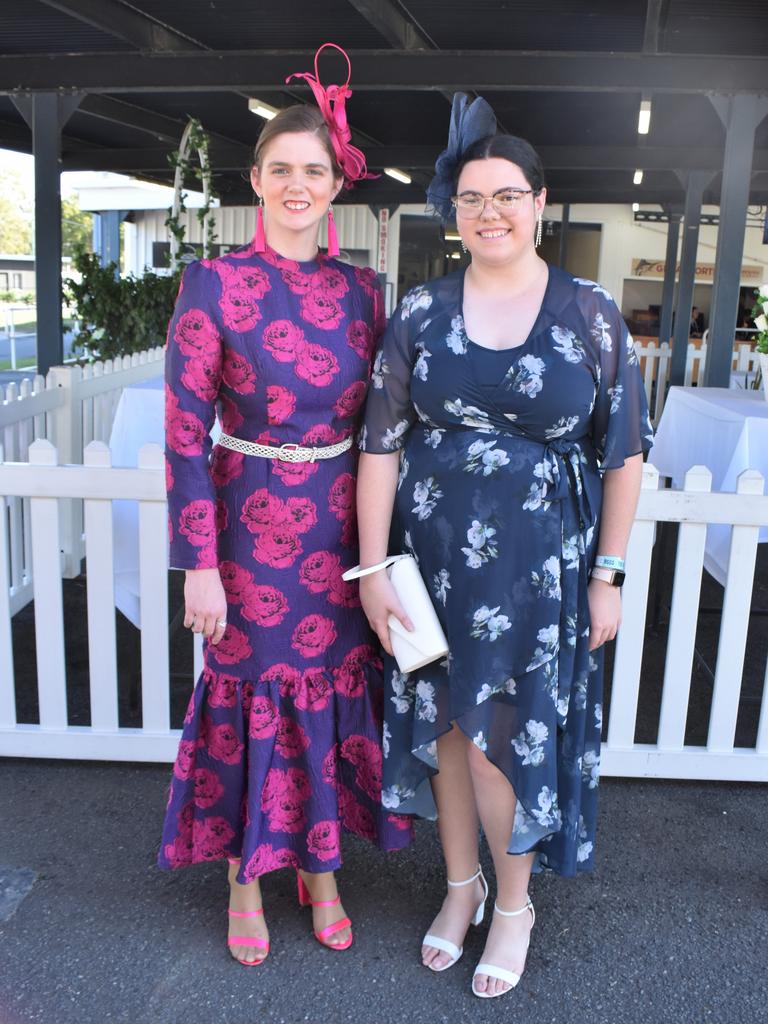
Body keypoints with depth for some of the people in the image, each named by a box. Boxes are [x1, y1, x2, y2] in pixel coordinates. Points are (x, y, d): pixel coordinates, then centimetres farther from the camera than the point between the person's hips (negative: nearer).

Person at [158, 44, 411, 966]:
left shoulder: (359, 291, 4)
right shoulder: (213, 284, -8)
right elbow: (184, 431, -9)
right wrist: (199, 561, -12)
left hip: (341, 530, 4)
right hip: (248, 528, -3)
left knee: (333, 695, 13)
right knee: (248, 697, 9)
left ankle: (322, 869, 36)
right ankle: (244, 881, 32)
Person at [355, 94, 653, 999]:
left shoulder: (591, 316, -3)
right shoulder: (421, 313, 0)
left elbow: (624, 455, 0)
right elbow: (381, 446, -2)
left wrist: (607, 575, -2)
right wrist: (374, 568, -6)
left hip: (537, 565, -2)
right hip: (433, 555, 2)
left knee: (502, 742, 3)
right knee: (446, 726, 14)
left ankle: (515, 900, 32)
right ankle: (462, 883, 39)